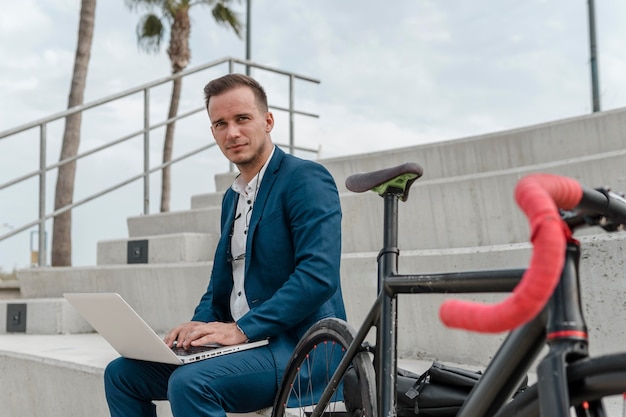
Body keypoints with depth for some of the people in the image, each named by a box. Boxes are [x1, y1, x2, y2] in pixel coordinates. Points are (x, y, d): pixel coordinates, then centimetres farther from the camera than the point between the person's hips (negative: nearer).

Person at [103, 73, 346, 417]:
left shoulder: (306, 178, -9)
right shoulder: (232, 197, 19)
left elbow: (319, 275, -21)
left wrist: (242, 329, -23)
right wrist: (199, 325, 0)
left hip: (299, 347, -8)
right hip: (242, 342, 9)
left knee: (190, 383, -32)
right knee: (122, 374, 2)